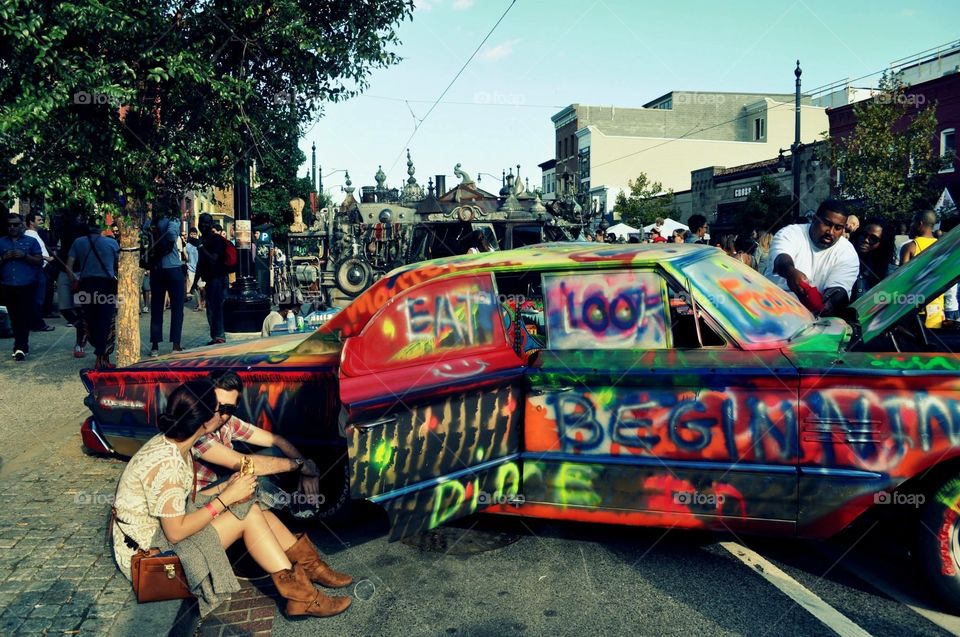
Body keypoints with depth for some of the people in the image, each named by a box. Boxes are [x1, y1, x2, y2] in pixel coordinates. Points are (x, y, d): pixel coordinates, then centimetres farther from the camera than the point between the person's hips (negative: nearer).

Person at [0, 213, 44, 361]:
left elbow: (40, 260, 1)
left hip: (27, 286, -3)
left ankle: (20, 347, -9)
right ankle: (22, 345, 19)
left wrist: (24, 255, -14)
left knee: (24, 317, -8)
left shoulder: (31, 241, 6)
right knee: (14, 317, 9)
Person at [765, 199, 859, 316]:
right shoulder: (790, 233, -4)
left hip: (812, 315, 2)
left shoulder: (848, 252, 2)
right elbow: (781, 259, -26)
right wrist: (791, 272, -50)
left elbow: (838, 288, -11)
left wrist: (831, 305, -35)